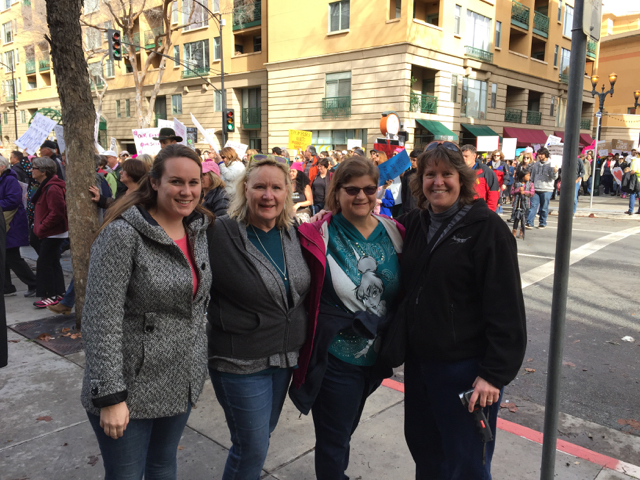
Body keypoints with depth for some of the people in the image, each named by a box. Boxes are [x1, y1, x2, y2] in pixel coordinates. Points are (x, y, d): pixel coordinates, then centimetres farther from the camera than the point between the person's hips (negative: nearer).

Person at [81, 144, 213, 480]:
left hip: (182, 383, 6)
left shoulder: (199, 229, 2)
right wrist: (110, 396, -21)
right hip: (131, 387, -6)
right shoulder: (122, 234, -20)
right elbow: (101, 321, -21)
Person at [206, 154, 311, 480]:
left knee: (263, 432, 22)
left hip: (286, 356, 6)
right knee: (252, 447, 4)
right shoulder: (221, 234, -17)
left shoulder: (293, 234, 3)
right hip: (241, 361, -6)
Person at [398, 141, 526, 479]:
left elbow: (506, 308, -16)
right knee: (422, 444, 21)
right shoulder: (414, 223, 6)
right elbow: (404, 285, 16)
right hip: (418, 359, 6)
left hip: (466, 366, -6)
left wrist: (495, 373, -18)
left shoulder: (487, 228, -13)